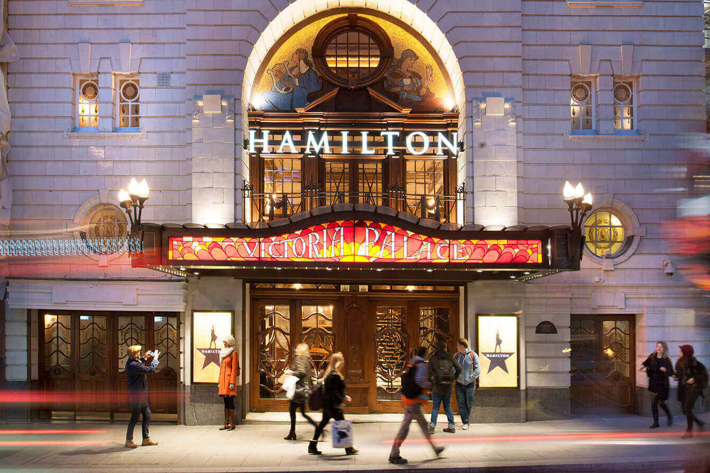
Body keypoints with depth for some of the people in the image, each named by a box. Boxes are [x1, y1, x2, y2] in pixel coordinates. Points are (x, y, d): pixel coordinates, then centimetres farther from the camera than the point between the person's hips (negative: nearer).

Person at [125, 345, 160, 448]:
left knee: (147, 415, 13)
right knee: (135, 418, -2)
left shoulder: (130, 361, 8)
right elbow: (150, 369, -21)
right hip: (136, 393, -10)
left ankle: (146, 439, 19)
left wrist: (144, 359, 19)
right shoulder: (133, 365, -23)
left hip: (142, 394, 10)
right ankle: (129, 440, 8)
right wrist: (155, 359, -6)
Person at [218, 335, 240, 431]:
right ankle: (226, 424, 9)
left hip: (230, 378, -8)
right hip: (223, 379, 8)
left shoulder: (234, 353, -6)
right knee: (226, 403, 8)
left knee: (230, 402, -8)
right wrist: (220, 381, 17)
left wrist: (232, 382, -16)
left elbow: (234, 369, -11)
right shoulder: (223, 353, 16)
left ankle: (233, 424, -4)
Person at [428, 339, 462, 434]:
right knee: (448, 406, 14)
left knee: (435, 407, 4)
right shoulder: (450, 357, 3)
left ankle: (432, 426, -4)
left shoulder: (433, 358, -4)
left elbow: (429, 372, -8)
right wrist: (454, 378, 9)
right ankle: (451, 426, 14)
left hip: (437, 387, -3)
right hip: (448, 387, 3)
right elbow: (459, 368, -2)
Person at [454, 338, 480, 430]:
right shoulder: (456, 355, 5)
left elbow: (477, 369, -7)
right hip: (459, 384, 3)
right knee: (461, 404, -4)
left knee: (468, 404, 4)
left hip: (470, 384, -3)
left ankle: (466, 420, 21)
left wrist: (471, 377, -15)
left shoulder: (473, 355, -6)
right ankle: (465, 422, 2)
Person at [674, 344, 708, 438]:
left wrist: (694, 379, -19)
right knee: (685, 410, 8)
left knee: (688, 408, -13)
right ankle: (699, 423, 31)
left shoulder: (694, 363, -14)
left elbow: (704, 373, -10)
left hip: (693, 387, -8)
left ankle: (689, 431, -6)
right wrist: (676, 377, 1)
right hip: (684, 388, 8)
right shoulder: (681, 363, 7)